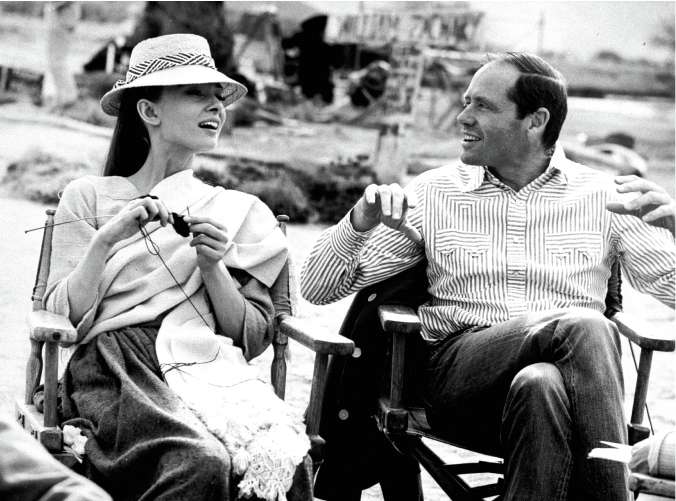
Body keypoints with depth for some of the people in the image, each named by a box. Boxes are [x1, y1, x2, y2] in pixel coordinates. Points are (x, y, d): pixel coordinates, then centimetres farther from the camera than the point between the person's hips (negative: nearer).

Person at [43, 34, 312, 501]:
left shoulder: (240, 212, 20)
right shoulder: (88, 196, 14)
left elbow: (254, 338, 13)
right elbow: (62, 319, 6)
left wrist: (212, 267, -3)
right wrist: (105, 240, -8)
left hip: (212, 368, 2)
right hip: (116, 368, -2)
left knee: (285, 459, -32)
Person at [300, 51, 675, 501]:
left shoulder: (602, 196, 13)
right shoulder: (434, 193, 15)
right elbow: (317, 288, 13)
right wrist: (359, 222, -8)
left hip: (577, 376, 1)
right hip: (460, 372, -1)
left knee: (539, 385, -38)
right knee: (585, 326, -32)